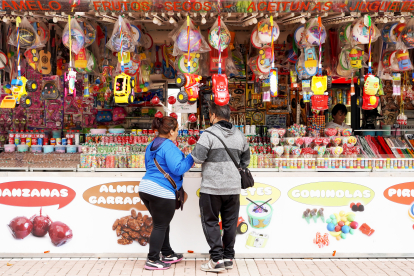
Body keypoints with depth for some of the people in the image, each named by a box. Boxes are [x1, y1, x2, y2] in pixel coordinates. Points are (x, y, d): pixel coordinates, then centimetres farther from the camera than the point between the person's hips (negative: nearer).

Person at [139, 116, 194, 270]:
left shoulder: (151, 146, 16)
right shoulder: (169, 146, -14)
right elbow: (177, 169, -21)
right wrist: (191, 159, -7)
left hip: (145, 188, 10)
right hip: (161, 192, -10)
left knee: (161, 224, 20)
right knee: (160, 226, 2)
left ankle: (167, 254, 31)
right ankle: (152, 260, 6)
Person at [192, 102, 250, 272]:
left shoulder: (209, 134, -12)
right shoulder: (239, 135, 8)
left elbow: (197, 158, -18)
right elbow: (245, 160, 18)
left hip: (212, 188, -5)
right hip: (233, 187, 5)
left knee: (211, 222, 5)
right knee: (230, 223, 13)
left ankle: (217, 259, 2)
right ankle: (228, 257, 20)